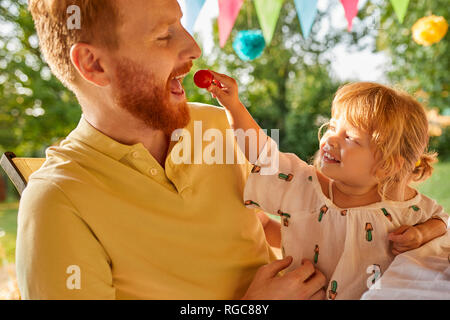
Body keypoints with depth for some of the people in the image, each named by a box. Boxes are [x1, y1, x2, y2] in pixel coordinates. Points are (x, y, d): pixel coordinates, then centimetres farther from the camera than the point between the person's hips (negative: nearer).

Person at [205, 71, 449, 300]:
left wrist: (420, 234, -12)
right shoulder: (302, 185, -9)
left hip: (369, 295, 1)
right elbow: (262, 153, -2)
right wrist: (233, 105, -9)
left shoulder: (402, 205, -10)